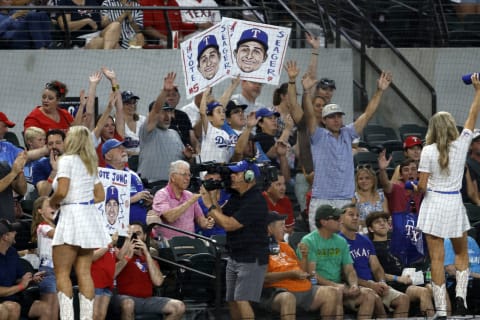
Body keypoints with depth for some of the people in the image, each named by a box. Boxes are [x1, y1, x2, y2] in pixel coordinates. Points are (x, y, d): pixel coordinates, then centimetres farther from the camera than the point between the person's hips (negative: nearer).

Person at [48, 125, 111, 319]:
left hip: (72, 214, -8)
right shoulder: (90, 164, 17)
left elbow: (62, 191, -17)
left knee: (62, 272, -6)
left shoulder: (67, 160, -6)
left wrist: (52, 202, 1)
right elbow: (100, 195, 19)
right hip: (90, 215, 8)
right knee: (84, 272, 5)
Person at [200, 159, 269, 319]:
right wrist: (213, 197, 2)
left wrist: (210, 205, -10)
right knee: (232, 301, 10)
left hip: (251, 259, -9)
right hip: (234, 256, 9)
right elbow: (221, 219, 12)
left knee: (242, 300, -17)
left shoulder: (255, 201, -19)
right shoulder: (236, 197, 11)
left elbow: (229, 224, -22)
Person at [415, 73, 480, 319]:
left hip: (433, 204, -2)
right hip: (455, 204, 2)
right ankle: (460, 294, 0)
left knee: (437, 258, -1)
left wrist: (416, 187, 14)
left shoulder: (428, 151, -10)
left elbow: (422, 186, -9)